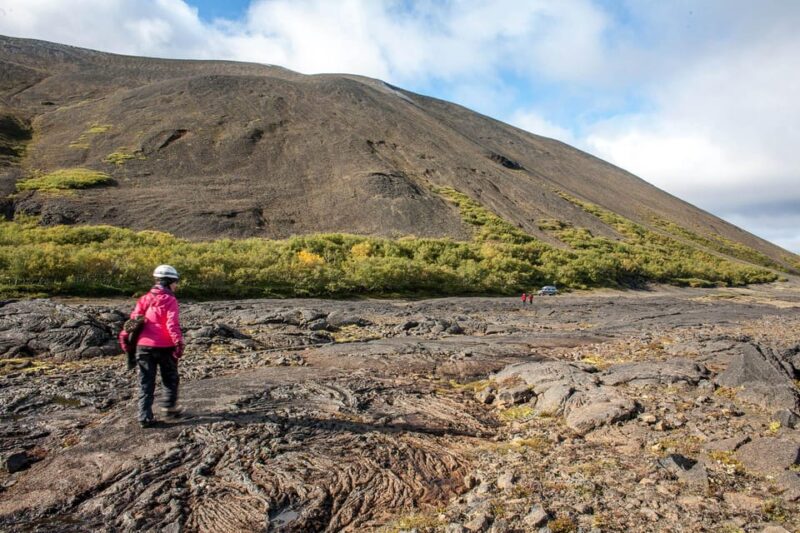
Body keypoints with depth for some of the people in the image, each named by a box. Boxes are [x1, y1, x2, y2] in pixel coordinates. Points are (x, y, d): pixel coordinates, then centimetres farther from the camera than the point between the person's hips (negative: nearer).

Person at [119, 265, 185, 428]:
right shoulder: (170, 300, -5)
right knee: (170, 379, 18)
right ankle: (169, 406, 26)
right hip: (164, 346, -4)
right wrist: (178, 342, -19)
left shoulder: (145, 299, 10)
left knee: (146, 383, 9)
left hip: (143, 345, 4)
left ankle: (145, 417, 7)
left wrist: (124, 336, 7)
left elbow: (133, 319, 5)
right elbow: (172, 324, -16)